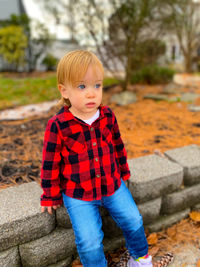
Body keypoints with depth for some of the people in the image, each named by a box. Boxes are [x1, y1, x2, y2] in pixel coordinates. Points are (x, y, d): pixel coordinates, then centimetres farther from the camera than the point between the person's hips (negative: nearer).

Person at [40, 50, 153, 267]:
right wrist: (50, 196, 1)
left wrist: (123, 172, 17)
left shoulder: (107, 116, -6)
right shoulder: (57, 126, -18)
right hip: (78, 194, -3)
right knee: (89, 241, -8)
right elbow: (50, 163, -8)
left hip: (112, 185, 4)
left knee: (134, 221, 8)